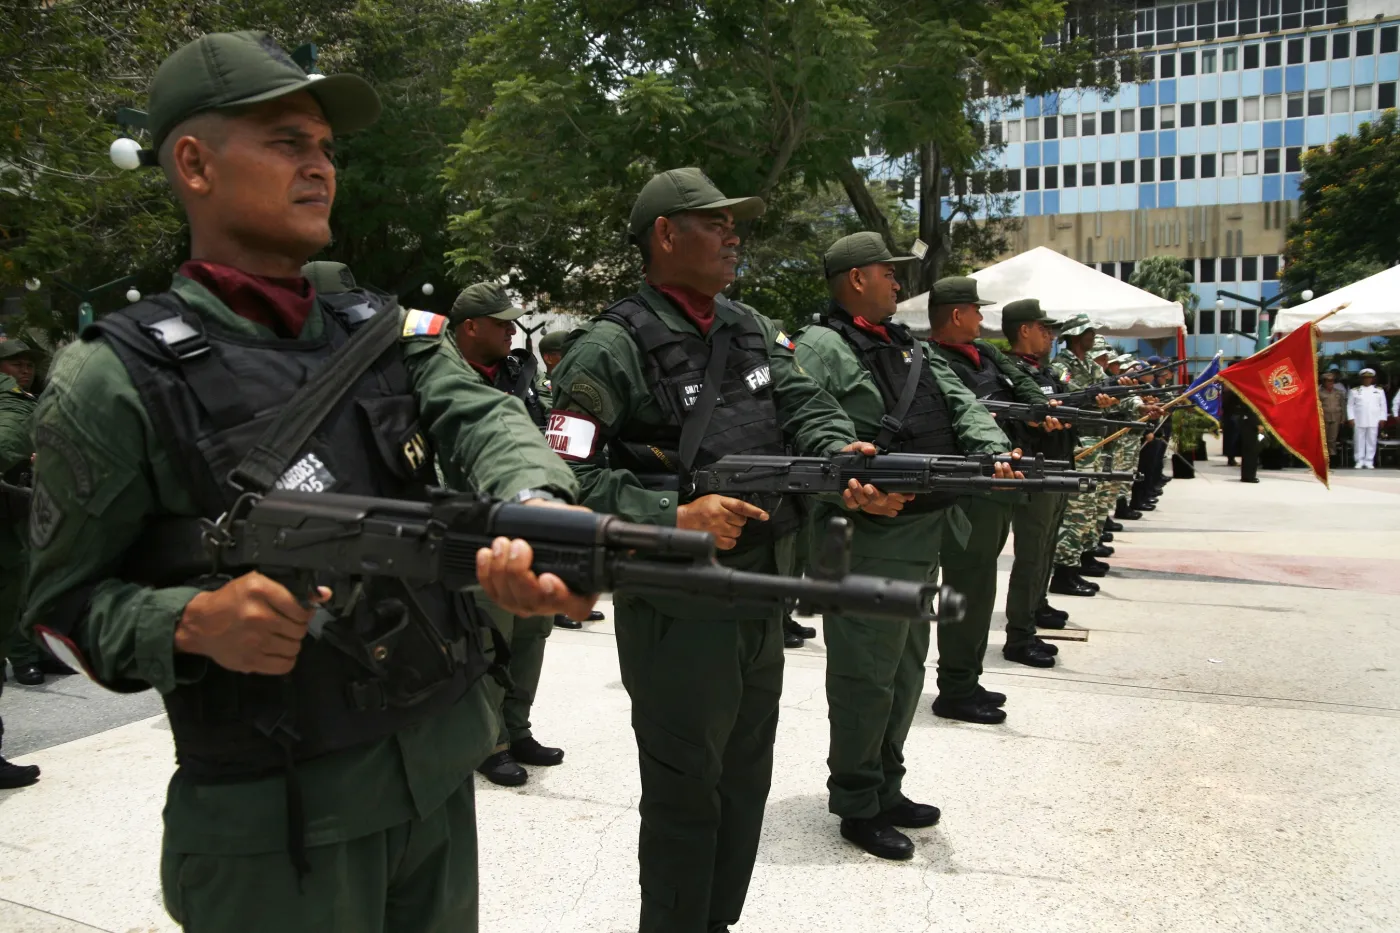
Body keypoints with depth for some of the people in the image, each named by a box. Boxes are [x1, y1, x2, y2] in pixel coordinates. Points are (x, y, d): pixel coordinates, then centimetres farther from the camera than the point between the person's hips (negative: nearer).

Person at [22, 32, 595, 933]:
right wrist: (192, 622, -24)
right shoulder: (117, 379, -8)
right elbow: (65, 599, -3)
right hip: (272, 823, -4)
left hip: (442, 773, 5)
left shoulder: (390, 334, 5)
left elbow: (484, 417, -15)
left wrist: (543, 512, -37)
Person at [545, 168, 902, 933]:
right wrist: (673, 520, -27)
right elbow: (569, 475, -20)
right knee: (685, 793, 7)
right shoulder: (613, 351, -14)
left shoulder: (752, 331, 10)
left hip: (761, 604, 8)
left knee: (745, 782, 21)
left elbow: (807, 407, -1)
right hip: (675, 613, -8)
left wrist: (845, 457, -22)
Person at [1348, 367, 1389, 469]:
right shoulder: (1354, 391, 8)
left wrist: (1382, 419, 2)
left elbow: (1383, 406, 10)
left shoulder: (1379, 390, 11)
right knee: (1359, 441, 0)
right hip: (1358, 421, -1)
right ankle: (1359, 462, 5)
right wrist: (1350, 418, -3)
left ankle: (1369, 462, 7)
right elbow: (1350, 405, 6)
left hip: (1374, 421, 1)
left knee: (1371, 441, 2)